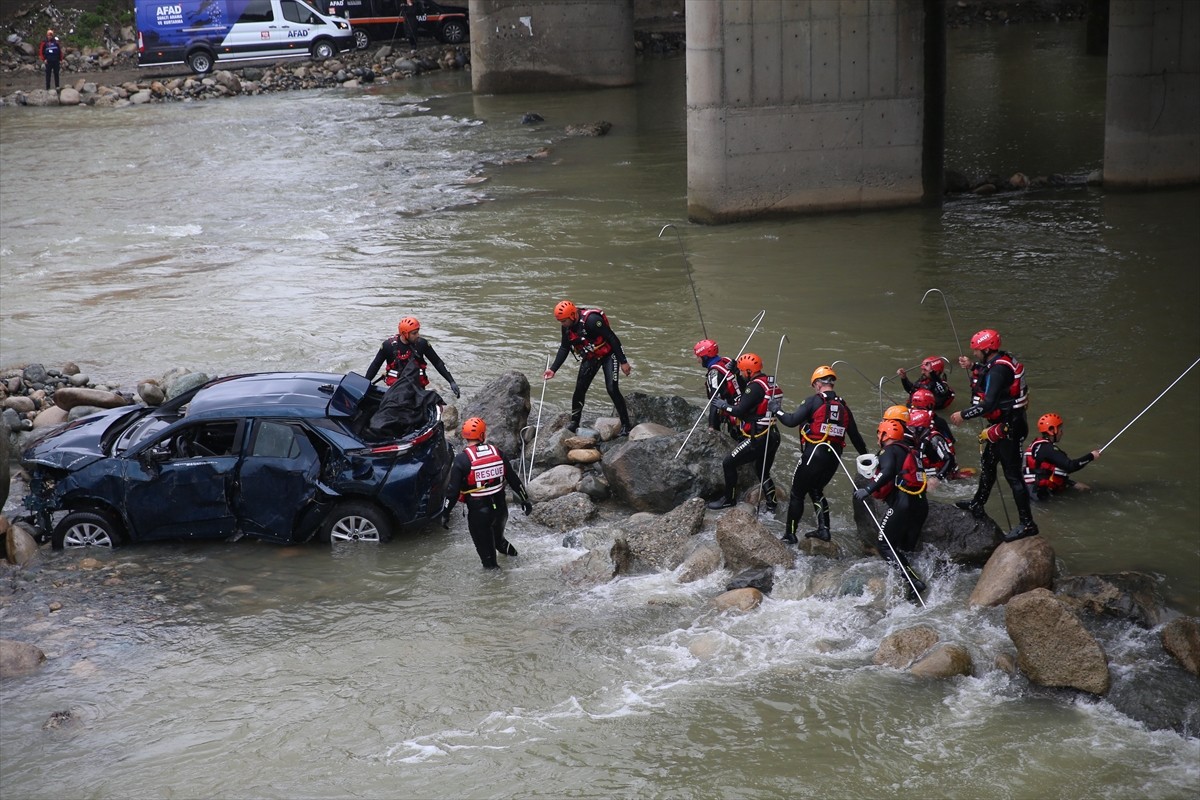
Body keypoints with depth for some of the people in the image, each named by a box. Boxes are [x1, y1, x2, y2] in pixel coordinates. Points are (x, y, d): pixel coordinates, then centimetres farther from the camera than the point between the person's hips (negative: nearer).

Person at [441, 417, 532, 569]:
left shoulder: (462, 459, -14)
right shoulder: (497, 453, -2)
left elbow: (453, 489, -13)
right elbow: (513, 478, 6)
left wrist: (445, 513, -3)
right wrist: (525, 499, 17)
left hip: (478, 511, -4)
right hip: (500, 506, 4)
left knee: (484, 546, 12)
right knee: (498, 537, 32)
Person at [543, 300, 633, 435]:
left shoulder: (591, 320, -31)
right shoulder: (567, 327, -7)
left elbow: (612, 339, -27)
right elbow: (564, 348, 7)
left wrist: (623, 362, -24)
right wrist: (553, 369, -1)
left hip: (608, 354, -7)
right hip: (590, 357, 7)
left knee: (612, 389, -15)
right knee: (579, 389, 1)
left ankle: (626, 425, -7)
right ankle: (574, 422, 15)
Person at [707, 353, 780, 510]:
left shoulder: (755, 387, -18)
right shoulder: (769, 382, 9)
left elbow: (739, 411, -22)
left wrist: (723, 405, -6)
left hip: (757, 439, -9)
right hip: (772, 437, 9)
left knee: (728, 463, 2)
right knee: (763, 471, 24)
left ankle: (729, 498, 11)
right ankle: (771, 501, 26)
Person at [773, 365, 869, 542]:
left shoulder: (814, 401, -7)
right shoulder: (843, 406, 10)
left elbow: (792, 421, -13)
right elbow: (855, 436, 16)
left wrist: (777, 412, 5)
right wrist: (866, 456, 27)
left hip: (814, 454, -6)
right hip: (834, 457, 6)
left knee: (797, 493, 6)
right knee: (816, 490, 25)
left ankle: (790, 534, 8)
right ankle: (823, 529, 15)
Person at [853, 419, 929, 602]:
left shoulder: (889, 450, -1)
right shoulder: (908, 451, 25)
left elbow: (887, 472, -20)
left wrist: (868, 490, -24)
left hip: (903, 502, -8)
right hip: (921, 503, 8)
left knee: (886, 545, -6)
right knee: (904, 548, 14)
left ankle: (913, 581, -19)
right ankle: (914, 581, 4)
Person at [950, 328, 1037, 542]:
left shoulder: (997, 370, -23)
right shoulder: (1002, 360, 7)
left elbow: (989, 403, -29)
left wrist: (963, 415, -20)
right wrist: (972, 367, 20)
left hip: (1008, 427, -11)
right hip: (1004, 423, 11)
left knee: (1012, 474, -8)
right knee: (987, 462, 24)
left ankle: (1027, 524, -5)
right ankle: (977, 505, 42)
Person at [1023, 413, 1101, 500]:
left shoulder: (1039, 445, 13)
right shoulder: (1048, 448, -16)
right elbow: (1069, 466, -21)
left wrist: (1074, 484, 14)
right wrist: (1091, 456, -10)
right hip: (1040, 491, -10)